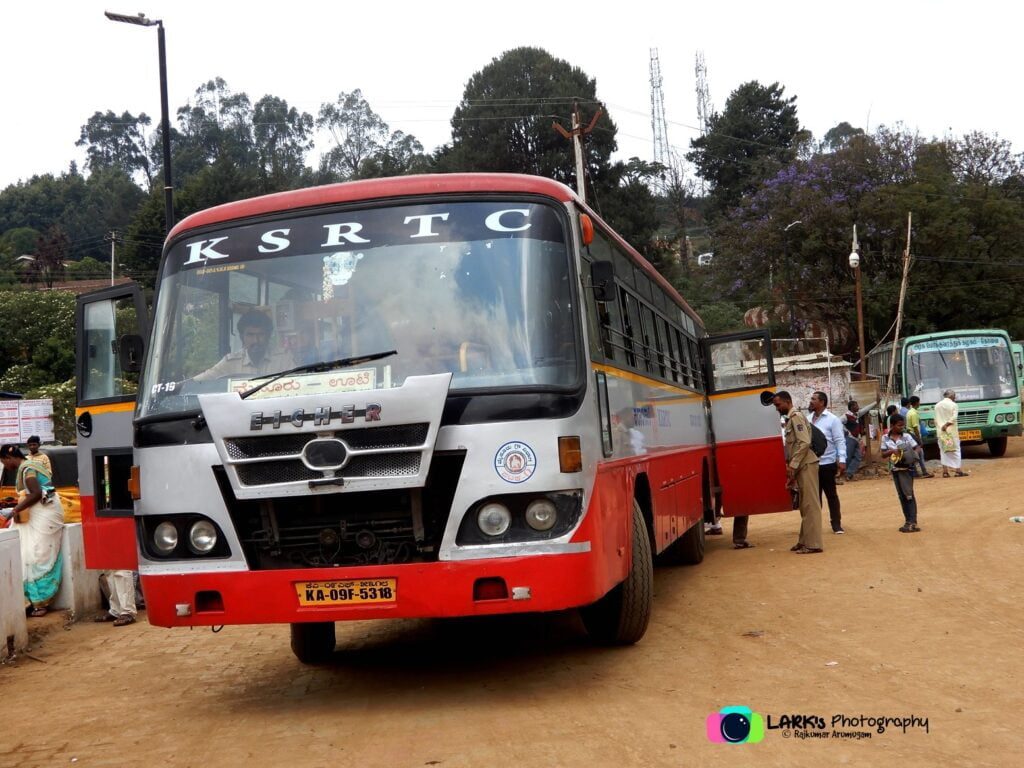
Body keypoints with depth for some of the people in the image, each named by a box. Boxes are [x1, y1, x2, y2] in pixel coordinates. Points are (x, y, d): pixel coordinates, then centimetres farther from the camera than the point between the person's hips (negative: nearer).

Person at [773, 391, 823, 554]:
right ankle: (805, 541, 17)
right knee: (805, 505, 12)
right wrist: (789, 464, 13)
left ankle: (813, 544, -8)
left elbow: (804, 443, -19)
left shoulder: (796, 417, -11)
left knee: (810, 505, -8)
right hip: (801, 466, 10)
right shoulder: (790, 419, 17)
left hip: (806, 465, -10)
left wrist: (792, 465, -19)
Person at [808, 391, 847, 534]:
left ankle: (836, 524, 15)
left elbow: (840, 441, -8)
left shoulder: (832, 419, -6)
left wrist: (842, 460, -16)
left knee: (831, 494, 6)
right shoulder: (808, 419, 7)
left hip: (827, 463, -4)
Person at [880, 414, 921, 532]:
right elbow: (883, 455, 4)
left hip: (906, 468, -4)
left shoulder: (906, 436, -5)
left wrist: (911, 456, -21)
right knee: (901, 496, 9)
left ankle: (913, 523, -8)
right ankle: (908, 521, 17)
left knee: (908, 494, -7)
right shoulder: (885, 438, 1)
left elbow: (916, 449, -2)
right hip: (895, 469, 4)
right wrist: (891, 451, -15)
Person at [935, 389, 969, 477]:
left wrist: (940, 427, 12)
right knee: (955, 450, 2)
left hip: (940, 432, 4)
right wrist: (946, 424, -10)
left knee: (944, 451, 7)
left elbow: (936, 419, 8)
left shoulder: (937, 405, 9)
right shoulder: (953, 405, -5)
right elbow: (953, 418, -15)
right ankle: (958, 470, -1)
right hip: (951, 431, -4)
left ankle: (945, 471, 3)